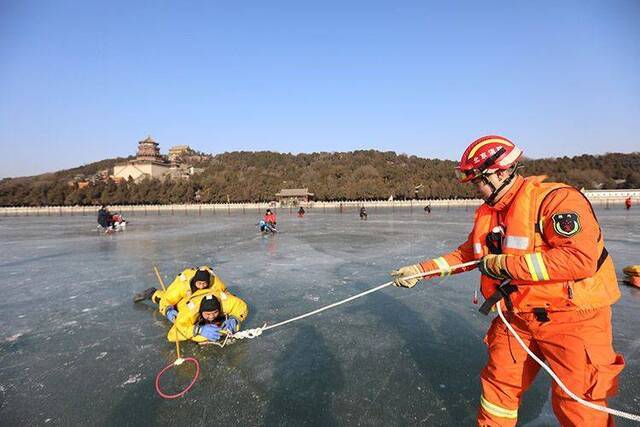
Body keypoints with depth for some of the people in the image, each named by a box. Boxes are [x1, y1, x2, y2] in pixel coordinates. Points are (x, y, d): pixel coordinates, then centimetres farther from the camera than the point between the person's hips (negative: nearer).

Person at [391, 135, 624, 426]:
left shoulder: (557, 198, -20)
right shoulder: (487, 212, 5)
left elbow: (581, 259, -29)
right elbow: (467, 255, 12)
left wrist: (505, 264, -24)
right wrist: (421, 270, 5)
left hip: (572, 319, -7)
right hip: (518, 317, 7)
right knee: (498, 386, 17)